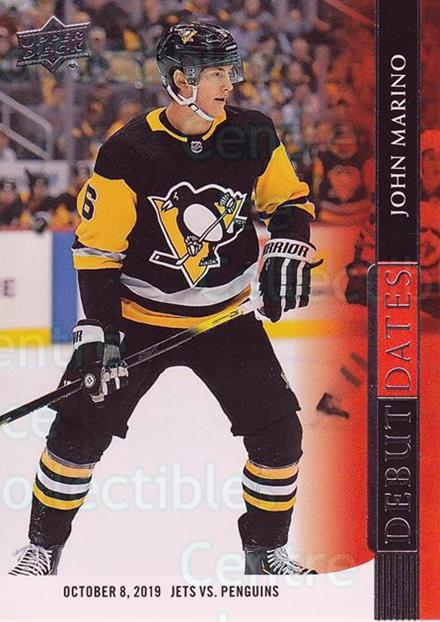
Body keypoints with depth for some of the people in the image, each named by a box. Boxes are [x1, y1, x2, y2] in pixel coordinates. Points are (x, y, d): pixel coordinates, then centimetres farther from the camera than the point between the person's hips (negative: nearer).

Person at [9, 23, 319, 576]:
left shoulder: (252, 135, -9)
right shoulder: (129, 152, -19)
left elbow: (289, 199, 7)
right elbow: (96, 249, -14)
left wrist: (287, 251, -12)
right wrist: (99, 333, -19)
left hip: (227, 316, 3)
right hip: (138, 316, -2)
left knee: (278, 433, -4)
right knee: (81, 428, -4)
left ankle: (266, 550, 19)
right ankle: (42, 547, 17)